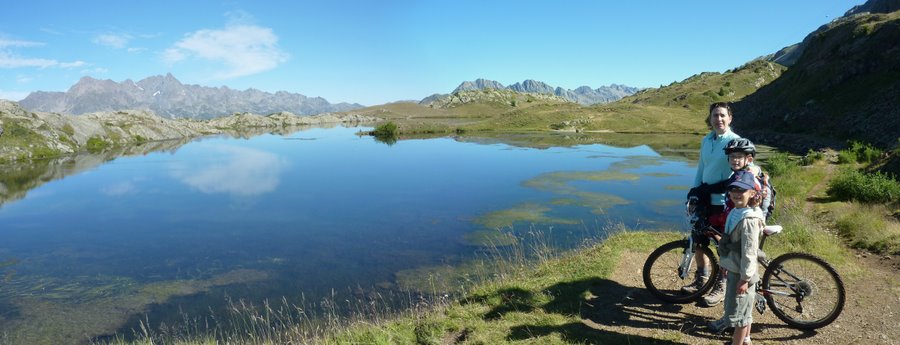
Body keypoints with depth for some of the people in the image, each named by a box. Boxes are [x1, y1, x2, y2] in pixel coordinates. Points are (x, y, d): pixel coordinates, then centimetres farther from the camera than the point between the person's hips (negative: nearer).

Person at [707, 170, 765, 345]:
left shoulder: (749, 219, -25)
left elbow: (749, 252, -24)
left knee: (738, 312, 4)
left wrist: (745, 278, -21)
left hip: (741, 273, -10)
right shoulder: (736, 212, 4)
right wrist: (726, 264, 20)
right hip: (734, 269, 10)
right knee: (744, 309, 24)